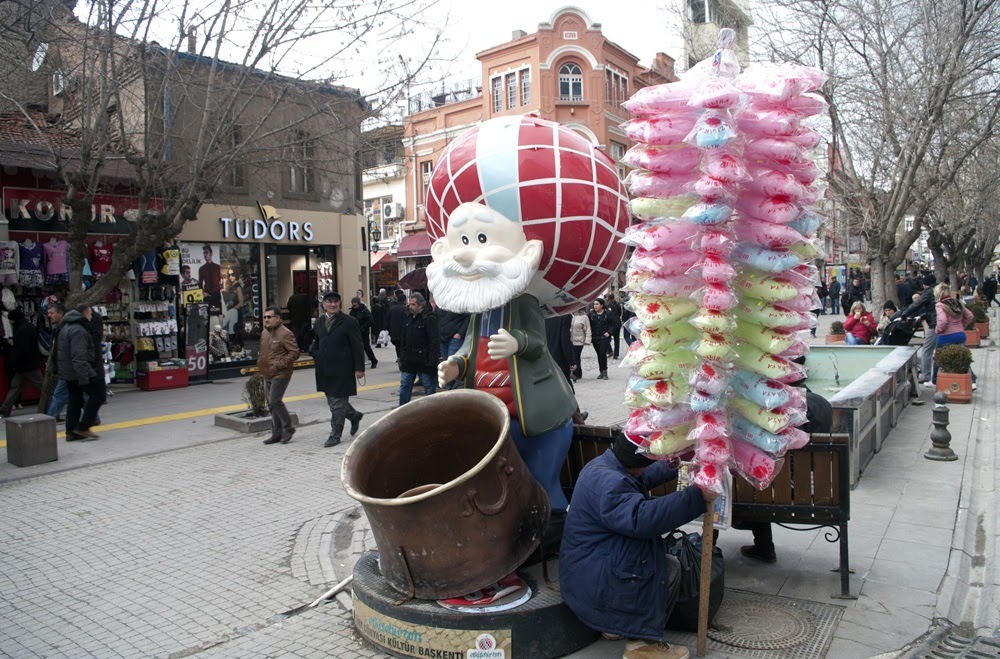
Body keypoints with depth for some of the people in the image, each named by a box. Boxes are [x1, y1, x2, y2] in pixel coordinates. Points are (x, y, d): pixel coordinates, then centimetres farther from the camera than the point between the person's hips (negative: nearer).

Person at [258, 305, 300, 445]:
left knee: (275, 401, -14)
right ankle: (277, 433, 18)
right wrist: (260, 362, 12)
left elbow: (294, 353, -17)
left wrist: (279, 364, -20)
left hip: (280, 374, -9)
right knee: (272, 404, 10)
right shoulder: (264, 333, 14)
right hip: (267, 375, 9)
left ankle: (288, 428, 4)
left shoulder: (285, 334, -13)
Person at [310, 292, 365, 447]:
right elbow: (315, 341, 26)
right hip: (325, 369, 7)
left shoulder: (349, 322, -7)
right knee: (333, 401, 16)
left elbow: (357, 347, -8)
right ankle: (354, 416, 39)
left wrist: (359, 368, -11)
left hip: (342, 369, -6)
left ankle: (335, 435, 8)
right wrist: (316, 354, 7)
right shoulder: (319, 321, 10)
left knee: (337, 402, -2)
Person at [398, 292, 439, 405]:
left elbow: (435, 342, -18)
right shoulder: (407, 318, 11)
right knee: (404, 386, 8)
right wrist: (402, 358, 13)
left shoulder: (429, 319, -13)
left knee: (429, 386, 4)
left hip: (424, 361, -7)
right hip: (409, 361, 7)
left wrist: (432, 362, -22)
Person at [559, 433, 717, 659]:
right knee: (671, 569, -11)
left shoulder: (605, 464, 7)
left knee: (663, 558, 10)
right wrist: (695, 497, -38)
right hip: (591, 580, -11)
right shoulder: (608, 484, -27)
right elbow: (641, 519, -42)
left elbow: (645, 476, 27)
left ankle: (616, 624, 14)